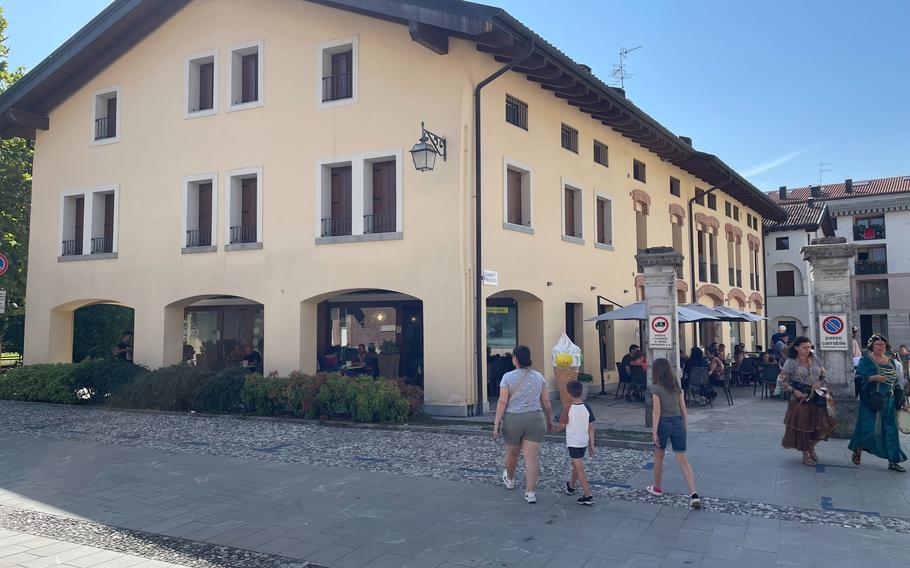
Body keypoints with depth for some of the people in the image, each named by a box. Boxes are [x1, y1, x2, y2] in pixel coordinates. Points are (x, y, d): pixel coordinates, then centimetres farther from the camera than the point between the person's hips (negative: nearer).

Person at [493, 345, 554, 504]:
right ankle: (530, 492, -1)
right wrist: (550, 421, 18)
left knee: (512, 453, 19)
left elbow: (502, 402, -12)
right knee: (531, 457, 2)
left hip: (513, 420, -1)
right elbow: (546, 401, 6)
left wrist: (496, 423, -9)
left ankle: (509, 479, 43)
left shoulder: (508, 377, -8)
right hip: (535, 420, 2)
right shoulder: (539, 377, 2)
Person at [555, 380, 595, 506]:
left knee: (579, 468, -4)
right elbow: (591, 428, -1)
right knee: (576, 465, 24)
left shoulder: (568, 408, -17)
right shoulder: (587, 408, -4)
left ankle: (588, 496, -8)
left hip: (573, 442, -6)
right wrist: (592, 445, 5)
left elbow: (562, 426, -9)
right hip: (584, 442, 6)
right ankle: (571, 486, 44)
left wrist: (554, 428, 13)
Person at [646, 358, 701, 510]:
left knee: (658, 457, 17)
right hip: (678, 422, 4)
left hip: (663, 423, -4)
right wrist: (685, 425, 16)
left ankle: (657, 488, 32)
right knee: (683, 460, 3)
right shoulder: (677, 386, 5)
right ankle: (693, 494, -9)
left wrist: (654, 431, -12)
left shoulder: (656, 387, -12)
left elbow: (657, 411, -15)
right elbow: (683, 408, 7)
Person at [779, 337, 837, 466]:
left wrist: (820, 384, -6)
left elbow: (824, 376, 14)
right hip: (801, 399, -4)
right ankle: (805, 454, 18)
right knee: (802, 426, 2)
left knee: (823, 425, 2)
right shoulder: (791, 362, -6)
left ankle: (811, 447, 28)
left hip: (817, 398, 4)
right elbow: (782, 380, -7)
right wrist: (794, 391, -16)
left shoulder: (815, 360, 8)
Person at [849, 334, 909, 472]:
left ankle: (893, 461, 12)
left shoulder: (890, 362, 13)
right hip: (871, 401, -5)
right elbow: (858, 378, -12)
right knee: (869, 428, -6)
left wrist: (902, 399, 15)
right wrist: (873, 378, -25)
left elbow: (895, 382, 19)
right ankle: (857, 450, 19)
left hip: (889, 401, 6)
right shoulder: (866, 361, -4)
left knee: (890, 430, 5)